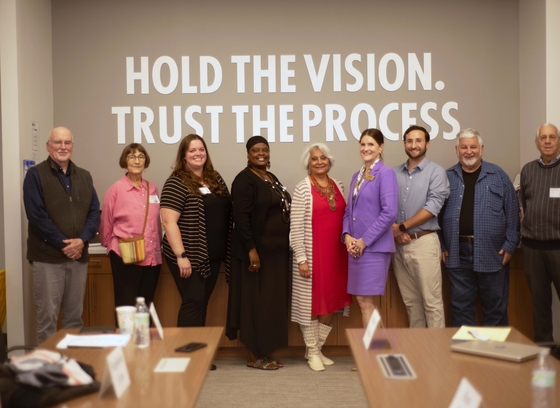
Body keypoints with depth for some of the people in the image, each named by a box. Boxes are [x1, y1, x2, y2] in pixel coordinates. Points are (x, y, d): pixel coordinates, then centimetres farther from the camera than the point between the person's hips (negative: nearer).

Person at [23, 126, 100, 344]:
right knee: (47, 316, 0)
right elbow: (36, 215, -11)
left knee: (74, 316, 12)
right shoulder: (36, 175, -3)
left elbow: (94, 211, 7)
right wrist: (62, 244, -15)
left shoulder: (84, 176, 13)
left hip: (78, 255, 5)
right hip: (47, 256, -5)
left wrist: (82, 240, -9)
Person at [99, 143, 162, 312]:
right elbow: (106, 223, 0)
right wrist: (112, 244, 10)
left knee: (146, 306, 12)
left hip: (152, 256, 5)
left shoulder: (152, 189, 8)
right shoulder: (116, 189, -7)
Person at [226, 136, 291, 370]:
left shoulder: (272, 178, 15)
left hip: (276, 250, 9)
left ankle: (263, 353, 21)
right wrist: (251, 249, -24)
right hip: (257, 250, -9)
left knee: (271, 301, 11)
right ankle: (254, 356, 9)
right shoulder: (245, 180, -11)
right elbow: (241, 217, -18)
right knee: (256, 302, -2)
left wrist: (285, 246, 14)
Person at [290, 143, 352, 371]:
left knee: (331, 302, 10)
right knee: (310, 302, 4)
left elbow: (345, 218, 13)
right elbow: (295, 227, -10)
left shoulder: (338, 186, 8)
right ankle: (312, 352, 20)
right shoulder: (303, 189, -7)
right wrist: (301, 258, -14)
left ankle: (318, 348, 27)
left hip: (336, 254, 5)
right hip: (312, 255, -5)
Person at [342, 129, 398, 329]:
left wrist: (365, 240, -14)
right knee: (362, 299, 10)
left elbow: (389, 212, -16)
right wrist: (347, 235, -1)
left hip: (374, 246, -7)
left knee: (365, 300, -4)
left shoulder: (385, 173, -7)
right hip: (355, 246, 7)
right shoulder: (357, 176, 15)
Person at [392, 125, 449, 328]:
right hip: (398, 244, 5)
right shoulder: (394, 173, 11)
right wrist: (394, 230, -10)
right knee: (410, 300, 13)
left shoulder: (436, 172, -2)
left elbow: (432, 208, -12)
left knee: (431, 301, -1)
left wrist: (402, 227, -11)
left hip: (424, 242, -4)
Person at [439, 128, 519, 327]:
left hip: (492, 252, -1)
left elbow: (512, 212, 2)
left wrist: (510, 244, -5)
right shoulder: (447, 177, 7)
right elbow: (438, 213, 7)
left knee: (495, 305, 8)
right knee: (460, 305, 8)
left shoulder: (498, 175, 4)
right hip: (458, 254, 1)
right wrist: (442, 245, 1)